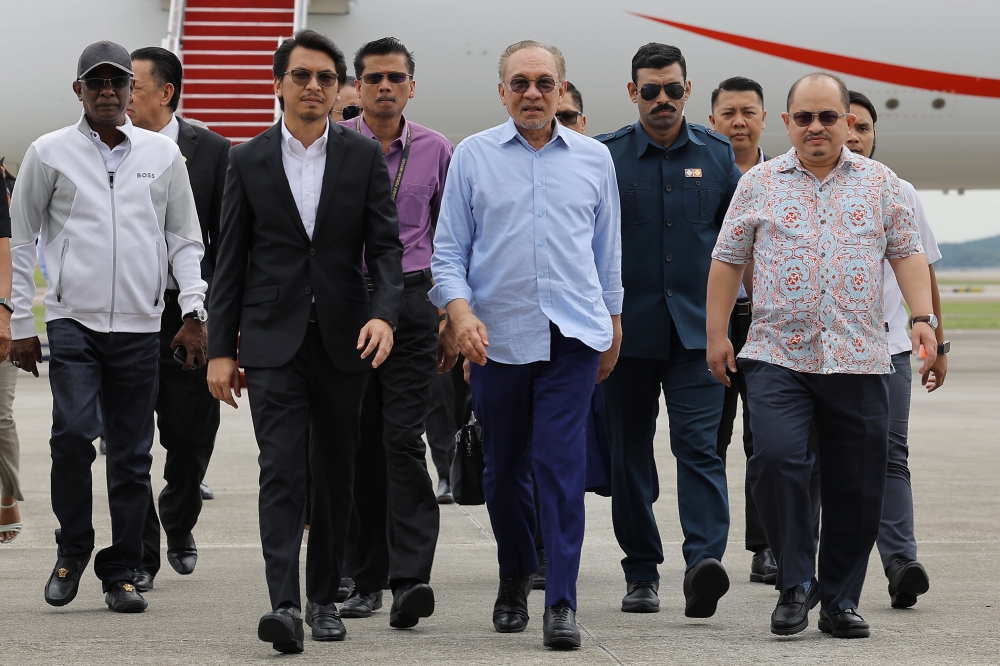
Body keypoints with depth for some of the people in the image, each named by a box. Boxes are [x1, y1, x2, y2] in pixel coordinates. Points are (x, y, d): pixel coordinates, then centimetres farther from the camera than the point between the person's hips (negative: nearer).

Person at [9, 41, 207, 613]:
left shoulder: (163, 154, 8)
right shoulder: (50, 153, 4)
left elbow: (185, 238, 13)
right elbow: (23, 241, 9)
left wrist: (194, 312, 3)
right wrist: (22, 324, 6)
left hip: (139, 328, 2)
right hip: (72, 320, -2)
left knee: (132, 456, 2)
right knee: (73, 432, -17)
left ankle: (122, 574, 12)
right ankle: (73, 549, 4)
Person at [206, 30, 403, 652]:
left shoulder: (364, 156, 3)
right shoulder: (249, 161, 4)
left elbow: (386, 246, -1)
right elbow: (231, 260, 5)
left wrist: (385, 314, -19)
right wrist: (220, 349, 1)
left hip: (343, 338, 1)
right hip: (273, 339, -1)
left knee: (335, 473, 9)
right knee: (282, 468, -13)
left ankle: (325, 596, 22)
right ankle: (285, 604, -20)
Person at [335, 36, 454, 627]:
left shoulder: (435, 150, 6)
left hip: (410, 298, -1)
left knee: (404, 440, -11)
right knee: (357, 445, 5)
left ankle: (410, 578, -18)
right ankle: (365, 578, 13)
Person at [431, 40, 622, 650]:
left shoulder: (594, 159, 8)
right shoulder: (474, 156, 4)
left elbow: (607, 252, 16)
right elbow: (449, 249, 4)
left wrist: (613, 329, 17)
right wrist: (461, 313, -12)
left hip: (572, 335, -1)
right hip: (497, 336, 1)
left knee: (563, 465, -10)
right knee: (505, 468, 10)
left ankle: (562, 604, -10)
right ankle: (515, 578, 31)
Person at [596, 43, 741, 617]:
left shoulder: (718, 154, 7)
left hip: (697, 327, 0)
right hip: (627, 327, 1)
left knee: (699, 442, -13)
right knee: (630, 450, 6)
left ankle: (705, 560, -23)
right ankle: (642, 572, 15)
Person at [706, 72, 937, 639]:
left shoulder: (881, 184, 10)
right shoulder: (759, 184, 9)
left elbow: (908, 254, 8)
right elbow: (729, 260, 11)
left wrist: (923, 319, -5)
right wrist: (717, 333, 5)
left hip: (859, 359, 1)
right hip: (779, 356, -1)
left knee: (857, 485, 2)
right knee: (776, 457, -20)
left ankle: (841, 599, 14)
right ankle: (796, 584, -7)